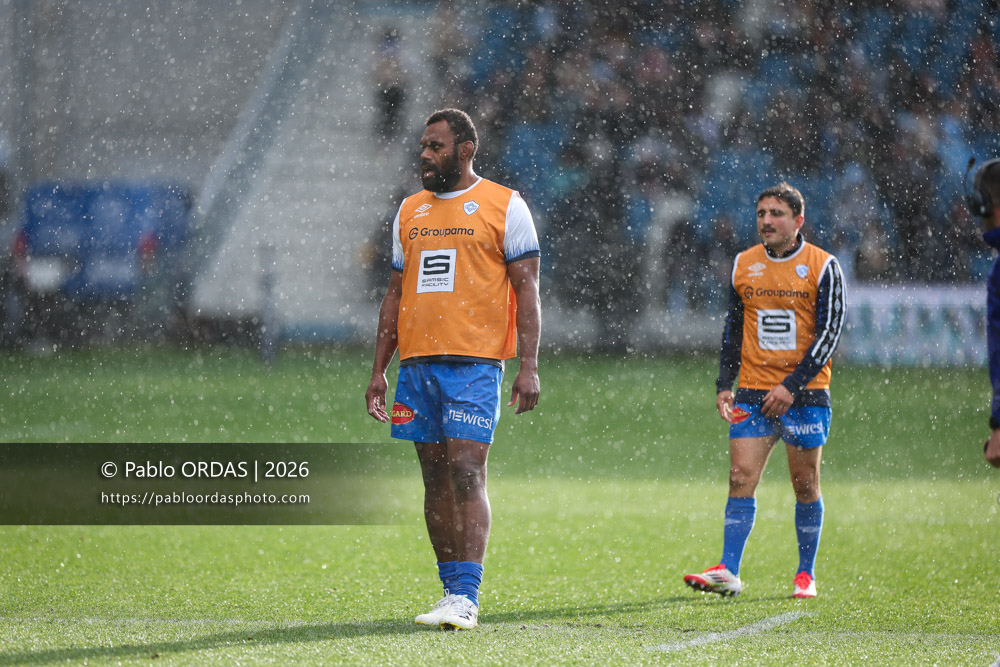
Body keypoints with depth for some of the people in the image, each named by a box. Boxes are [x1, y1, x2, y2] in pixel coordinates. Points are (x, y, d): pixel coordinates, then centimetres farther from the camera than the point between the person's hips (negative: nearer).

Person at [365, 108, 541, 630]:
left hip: (474, 363, -6)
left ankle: (466, 598, -17)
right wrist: (378, 370, 14)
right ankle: (452, 592, 13)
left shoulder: (504, 207, 1)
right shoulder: (410, 211, 16)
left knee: (466, 473, -14)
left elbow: (526, 289, -2)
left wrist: (529, 366, -10)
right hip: (417, 362, 6)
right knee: (435, 478, 6)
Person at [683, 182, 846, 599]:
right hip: (752, 392, 3)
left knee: (805, 484, 2)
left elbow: (829, 333, -7)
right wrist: (724, 385, 6)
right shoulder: (743, 265, 8)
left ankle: (806, 574, 14)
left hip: (804, 394, -3)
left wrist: (792, 385, -15)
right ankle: (728, 573, -12)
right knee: (741, 478, -8)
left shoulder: (822, 267, -4)